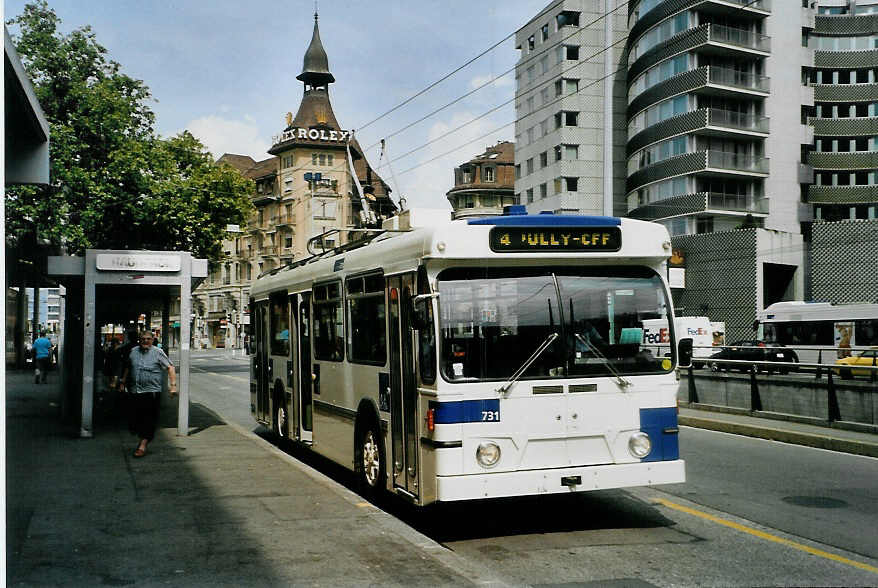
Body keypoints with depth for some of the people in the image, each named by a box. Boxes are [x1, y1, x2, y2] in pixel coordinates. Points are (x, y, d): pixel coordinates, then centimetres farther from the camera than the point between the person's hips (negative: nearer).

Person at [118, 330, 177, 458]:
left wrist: (173, 385, -9)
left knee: (148, 420, -5)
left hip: (152, 392, -4)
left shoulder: (158, 353, -2)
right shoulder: (133, 351, 10)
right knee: (133, 418, 6)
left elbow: (170, 367, -1)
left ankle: (143, 445, 1)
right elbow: (128, 367, 27)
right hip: (134, 391, 4)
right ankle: (142, 437, 27)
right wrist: (123, 381, 28)